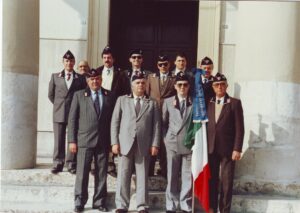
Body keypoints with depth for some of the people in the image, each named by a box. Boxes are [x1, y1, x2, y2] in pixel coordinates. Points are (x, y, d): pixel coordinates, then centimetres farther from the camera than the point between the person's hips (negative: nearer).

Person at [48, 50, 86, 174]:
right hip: (59, 113, 1)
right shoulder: (55, 76, 10)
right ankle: (58, 164, 10)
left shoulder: (80, 78, 6)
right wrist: (59, 105, 11)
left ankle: (71, 164, 7)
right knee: (59, 140, 3)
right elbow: (50, 94, 14)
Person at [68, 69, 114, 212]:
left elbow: (113, 118, 8)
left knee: (101, 174, 6)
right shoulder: (79, 95, 5)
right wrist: (72, 140, -3)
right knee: (82, 173, -1)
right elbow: (72, 119, 3)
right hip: (84, 141, -2)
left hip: (103, 141, 2)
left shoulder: (109, 96, 9)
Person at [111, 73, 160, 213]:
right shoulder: (122, 100, 11)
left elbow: (156, 125, 7)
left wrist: (155, 144, -4)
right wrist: (115, 142, -3)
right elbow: (115, 122, 6)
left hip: (144, 145, 0)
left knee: (143, 177, 3)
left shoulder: (152, 103, 13)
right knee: (123, 176, 1)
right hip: (125, 143, 0)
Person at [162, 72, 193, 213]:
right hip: (172, 144, 1)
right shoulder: (168, 102, 9)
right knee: (172, 177, 4)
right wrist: (166, 139, 3)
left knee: (188, 178, 1)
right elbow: (164, 123, 12)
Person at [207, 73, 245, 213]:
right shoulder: (208, 103, 10)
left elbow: (239, 128, -4)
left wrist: (237, 149, -10)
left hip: (227, 148, -3)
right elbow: (205, 125, 10)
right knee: (212, 180, 7)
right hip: (211, 148, 3)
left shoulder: (235, 103, 0)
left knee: (226, 182, 0)